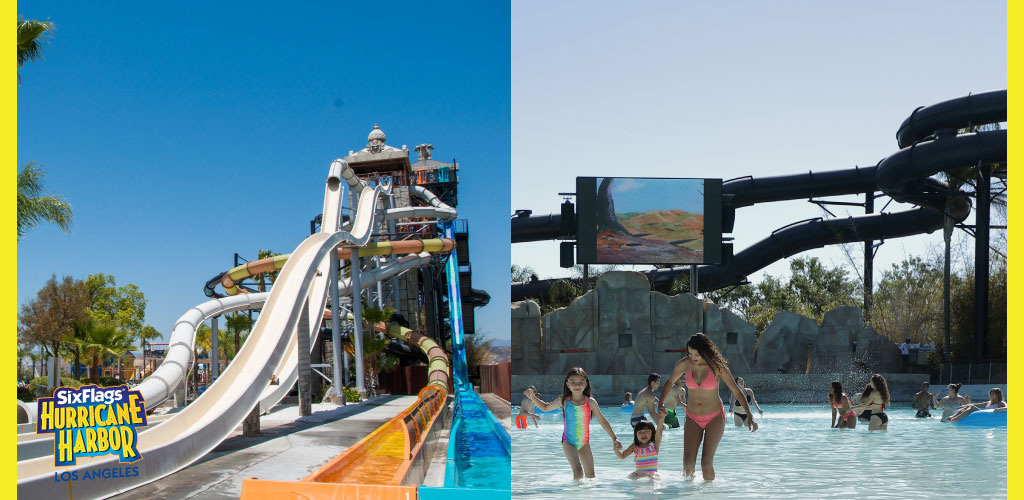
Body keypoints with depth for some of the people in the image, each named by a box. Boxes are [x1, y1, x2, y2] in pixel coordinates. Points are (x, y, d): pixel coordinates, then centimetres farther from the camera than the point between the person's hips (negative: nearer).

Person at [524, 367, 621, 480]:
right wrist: (532, 397, -1)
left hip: (584, 443, 3)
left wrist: (614, 439, 2)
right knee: (578, 472, -22)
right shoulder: (563, 401, -5)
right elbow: (545, 407, 12)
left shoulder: (590, 402, -5)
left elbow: (602, 421, 3)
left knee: (590, 475, 9)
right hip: (569, 442, -2)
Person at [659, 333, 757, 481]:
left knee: (706, 462, -11)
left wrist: (749, 416, -13)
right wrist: (661, 403, -2)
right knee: (688, 462, -11)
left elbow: (737, 391, -7)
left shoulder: (717, 367, -13)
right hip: (692, 418, 2)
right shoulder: (684, 364, -7)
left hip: (715, 418, -2)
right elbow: (670, 382, 12)